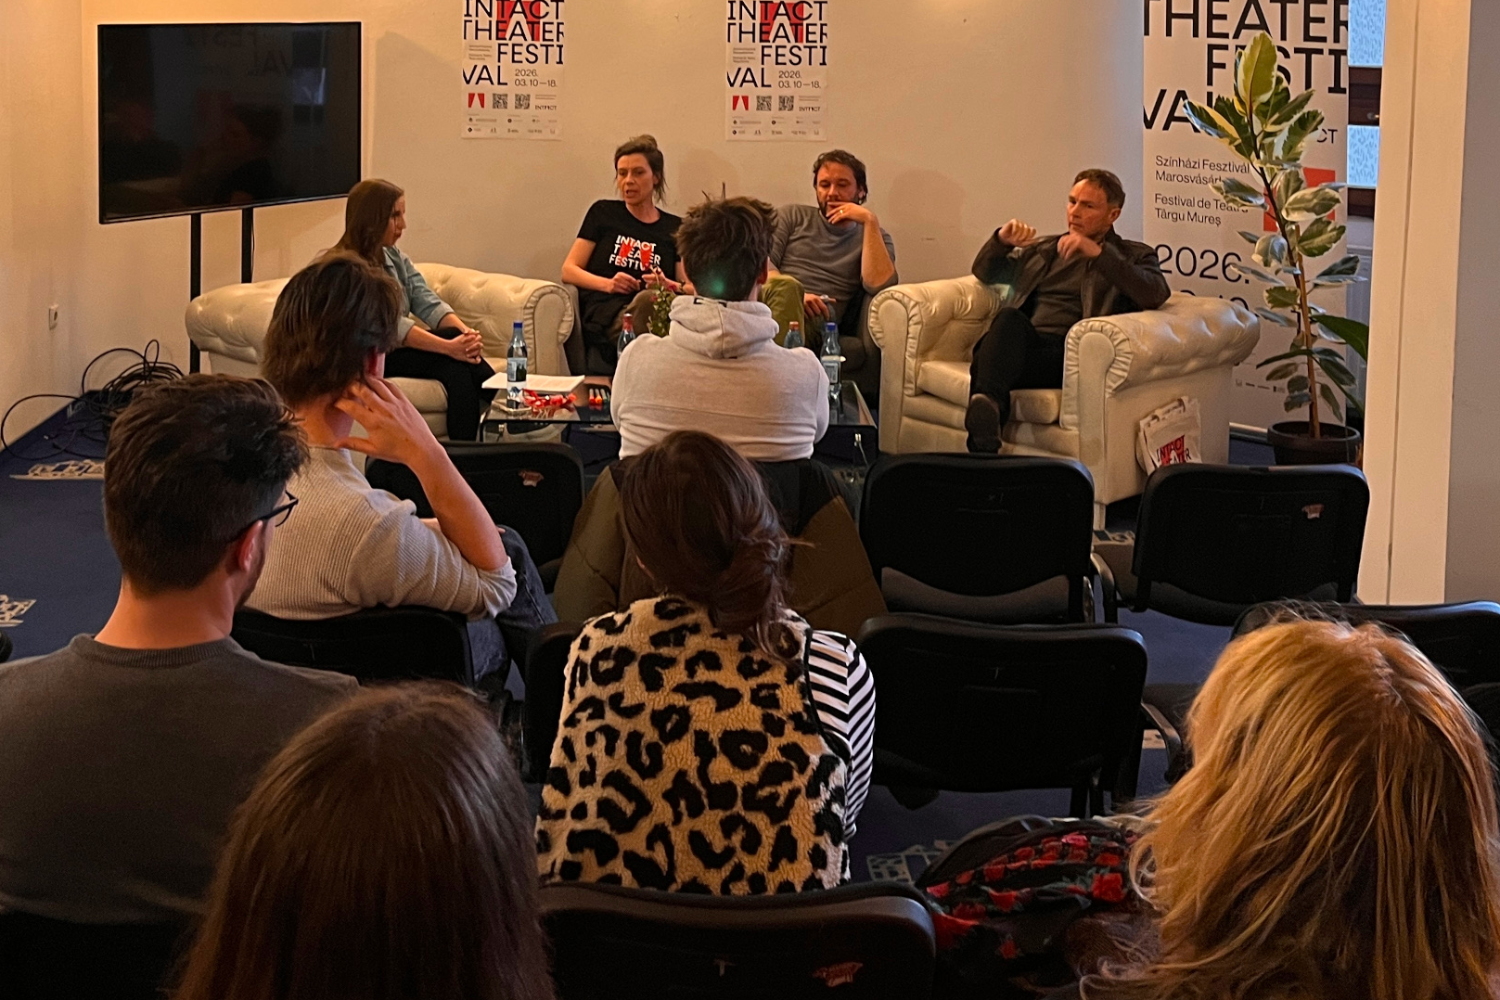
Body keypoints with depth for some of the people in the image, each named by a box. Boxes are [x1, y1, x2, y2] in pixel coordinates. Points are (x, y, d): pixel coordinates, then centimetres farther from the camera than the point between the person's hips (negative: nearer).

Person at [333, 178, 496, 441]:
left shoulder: (395, 259, 13)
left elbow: (428, 303, -1)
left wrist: (466, 332, -22)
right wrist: (449, 346, -32)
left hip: (398, 349, 7)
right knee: (453, 361, -28)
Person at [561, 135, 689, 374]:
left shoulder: (674, 228, 23)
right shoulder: (603, 213, 21)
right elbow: (569, 270, 16)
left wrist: (669, 286, -8)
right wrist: (607, 284, -4)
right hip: (604, 314, -2)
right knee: (646, 299, -41)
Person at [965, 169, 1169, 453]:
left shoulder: (1133, 256, 19)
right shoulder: (1043, 248, 35)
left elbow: (1156, 294, -3)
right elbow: (985, 272, 36)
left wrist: (1098, 253, -13)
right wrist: (1002, 241, 12)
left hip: (1064, 351, -3)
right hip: (1019, 343, 3)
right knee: (1011, 318, -37)